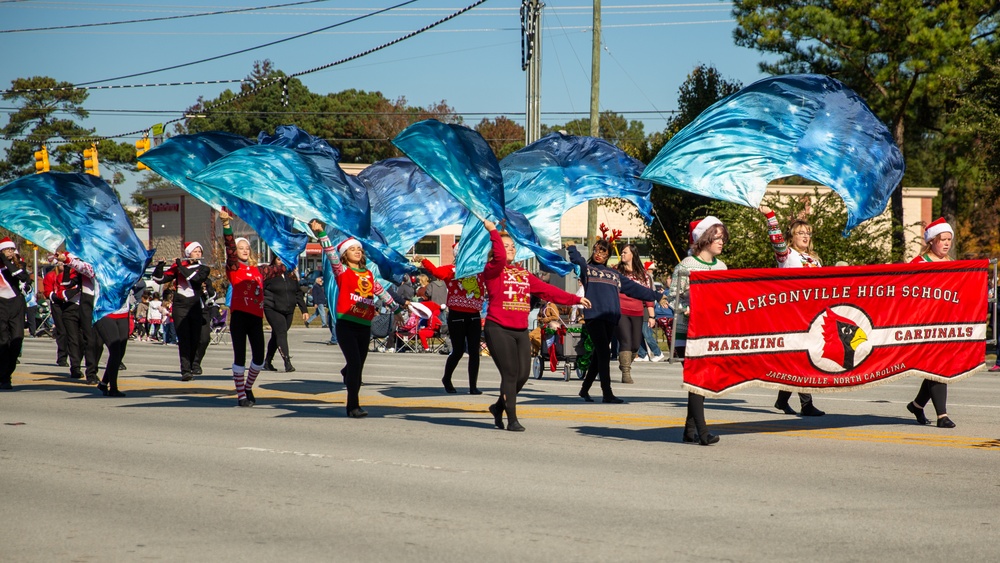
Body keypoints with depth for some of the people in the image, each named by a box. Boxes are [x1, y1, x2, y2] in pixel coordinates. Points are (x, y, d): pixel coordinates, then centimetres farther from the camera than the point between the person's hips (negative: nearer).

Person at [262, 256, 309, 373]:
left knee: (276, 336, 12)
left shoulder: (291, 275, 12)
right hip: (273, 309, -5)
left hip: (288, 311, 5)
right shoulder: (269, 274, -2)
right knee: (281, 333, -17)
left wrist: (304, 310, 13)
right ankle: (287, 363, -24)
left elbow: (298, 294, 17)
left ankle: (267, 362, 24)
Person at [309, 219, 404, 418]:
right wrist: (321, 234, -24)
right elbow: (331, 254, -11)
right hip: (346, 325, -5)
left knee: (359, 365, 9)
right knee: (355, 363, -13)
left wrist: (395, 307, 40)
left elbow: (379, 290, 30)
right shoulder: (342, 272, 2)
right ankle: (354, 406, -11)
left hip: (364, 326, 5)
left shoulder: (368, 274, 17)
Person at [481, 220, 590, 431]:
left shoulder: (523, 274, 17)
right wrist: (493, 231, -19)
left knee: (523, 374, 3)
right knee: (510, 374, -9)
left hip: (520, 331, 6)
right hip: (498, 329, -6)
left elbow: (547, 290, 17)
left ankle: (499, 407, 26)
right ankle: (512, 419, -1)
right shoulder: (493, 270, -1)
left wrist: (575, 299, 15)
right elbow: (499, 256, -24)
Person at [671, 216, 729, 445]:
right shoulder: (686, 265, -5)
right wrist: (687, 310, -20)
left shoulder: (721, 267, 13)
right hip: (688, 330, -6)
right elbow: (674, 296, -6)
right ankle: (701, 431, -15)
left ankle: (690, 429, 14)